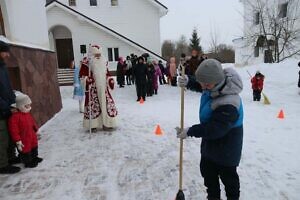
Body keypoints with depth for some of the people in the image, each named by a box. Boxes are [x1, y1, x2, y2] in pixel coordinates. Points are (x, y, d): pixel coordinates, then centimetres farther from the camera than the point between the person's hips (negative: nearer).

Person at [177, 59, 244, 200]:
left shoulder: (228, 104, -38)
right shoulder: (215, 84, -12)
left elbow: (214, 129, -33)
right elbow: (202, 83, 11)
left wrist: (189, 132, -24)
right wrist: (187, 81, -9)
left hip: (225, 148, -9)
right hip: (210, 142, 9)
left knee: (228, 176, 15)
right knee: (207, 171, 23)